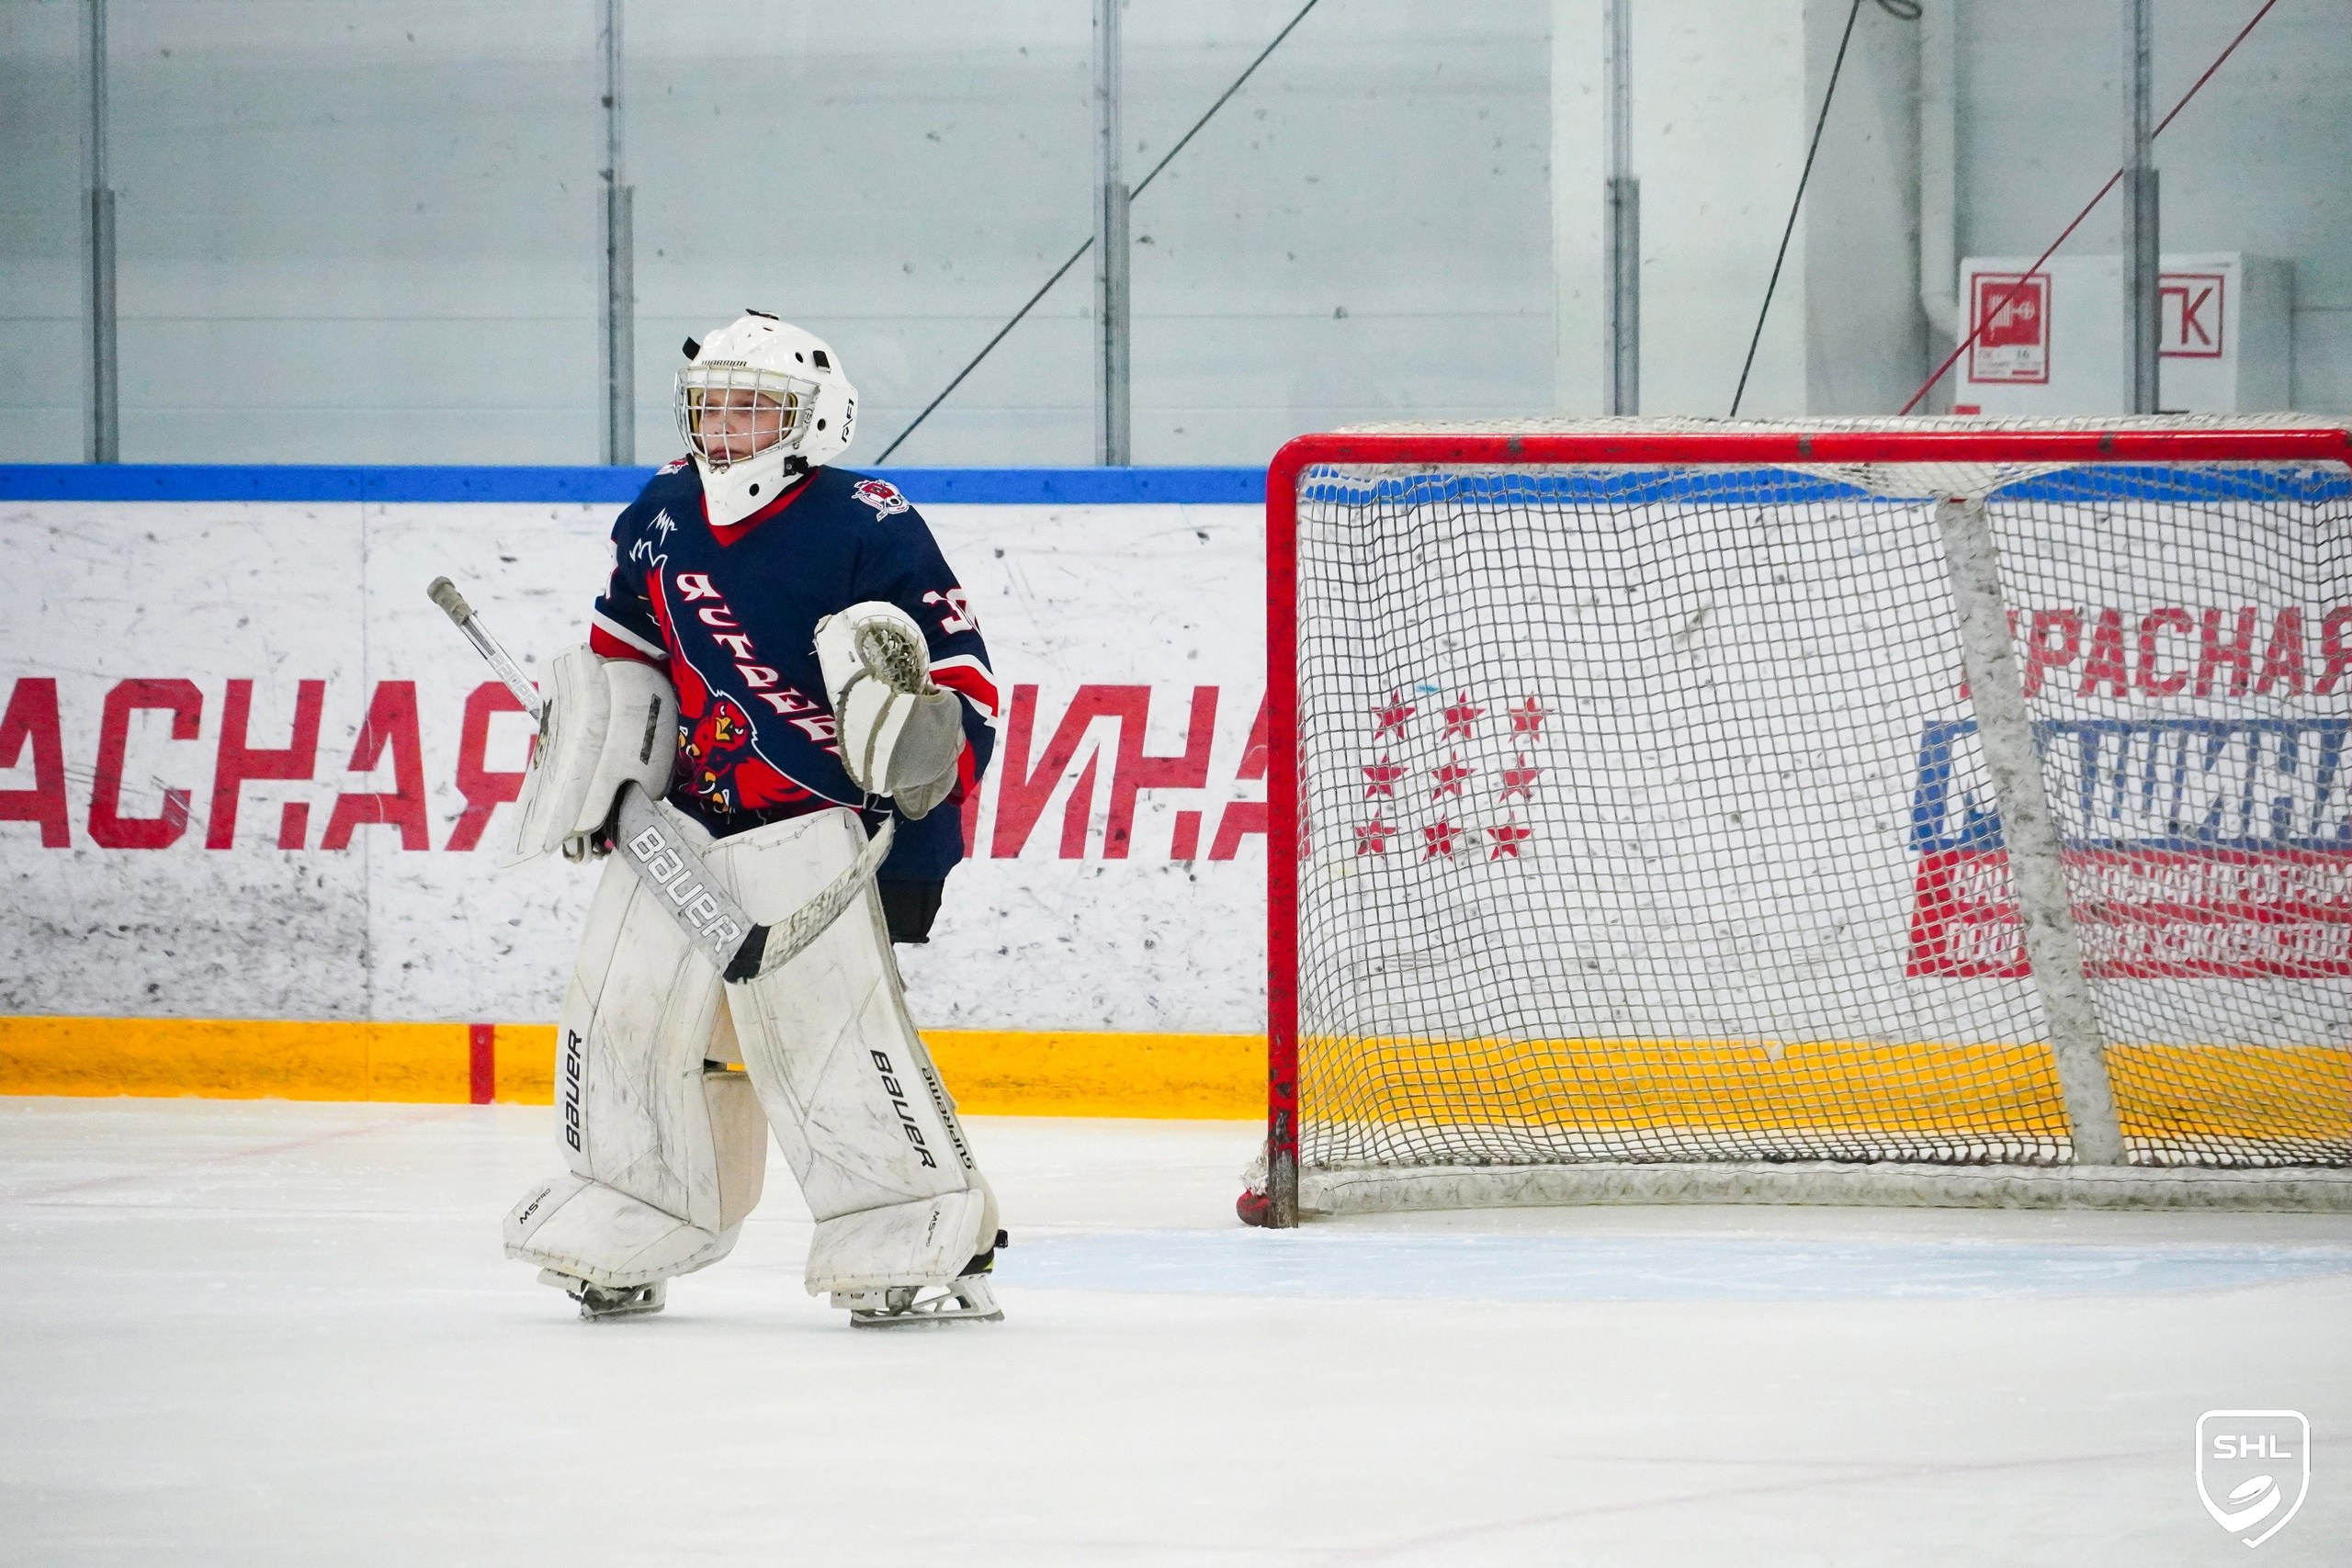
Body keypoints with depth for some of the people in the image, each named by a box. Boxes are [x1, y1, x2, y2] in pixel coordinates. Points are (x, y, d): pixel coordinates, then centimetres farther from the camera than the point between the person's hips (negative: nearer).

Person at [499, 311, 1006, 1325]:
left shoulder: (868, 528, -13)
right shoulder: (663, 514, 7)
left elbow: (963, 681, -13)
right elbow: (623, 650, 24)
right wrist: (593, 763, 14)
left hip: (814, 830, -7)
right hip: (682, 814, 7)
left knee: (830, 1031, -16)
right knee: (623, 1013, 6)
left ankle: (932, 1245, -8)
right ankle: (625, 1237, 23)